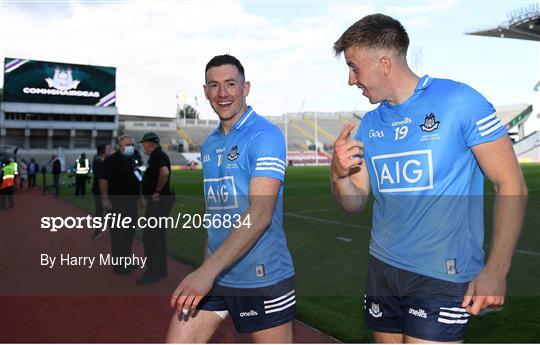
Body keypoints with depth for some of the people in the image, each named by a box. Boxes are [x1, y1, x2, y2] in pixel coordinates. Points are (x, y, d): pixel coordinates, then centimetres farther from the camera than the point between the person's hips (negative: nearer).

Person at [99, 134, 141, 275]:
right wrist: (105, 199, -22)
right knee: (118, 233, -4)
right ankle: (118, 264, 2)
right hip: (117, 202, -8)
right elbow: (103, 179, -16)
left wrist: (139, 197, 22)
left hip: (131, 201, 8)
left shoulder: (132, 160, 15)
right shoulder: (111, 160, -9)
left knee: (129, 232, 15)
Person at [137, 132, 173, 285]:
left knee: (151, 235, -8)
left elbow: (165, 173, -32)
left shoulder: (158, 155, -15)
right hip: (159, 201, 11)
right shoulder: (158, 155, 17)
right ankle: (161, 269, 23)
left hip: (158, 200, -11)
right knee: (158, 234, 15)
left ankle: (153, 272, -4)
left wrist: (157, 191, -21)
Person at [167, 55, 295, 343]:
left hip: (262, 279, -6)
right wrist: (205, 270, 15)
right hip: (213, 276, 7)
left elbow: (260, 214, -23)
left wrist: (207, 271, -28)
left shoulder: (265, 135, -12)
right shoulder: (209, 145, 12)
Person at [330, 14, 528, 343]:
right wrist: (339, 174, -13)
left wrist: (496, 271, -16)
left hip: (443, 277, -5)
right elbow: (355, 203, 9)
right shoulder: (369, 124, 6)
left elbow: (512, 186, -10)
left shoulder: (459, 100, -10)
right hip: (383, 269, 6)